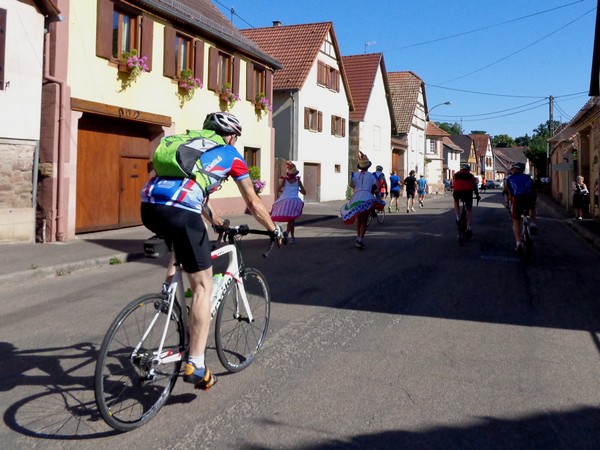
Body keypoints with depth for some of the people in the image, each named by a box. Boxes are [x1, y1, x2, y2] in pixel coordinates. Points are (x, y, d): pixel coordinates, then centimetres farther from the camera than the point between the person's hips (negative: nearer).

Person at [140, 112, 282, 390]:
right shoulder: (230, 155, 18)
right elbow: (254, 204, 22)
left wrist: (217, 222, 57)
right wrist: (274, 230, 37)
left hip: (148, 207, 7)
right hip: (179, 212, -6)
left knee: (183, 238, 40)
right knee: (203, 285, 3)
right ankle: (195, 365, 0)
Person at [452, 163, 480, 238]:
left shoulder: (456, 174, 29)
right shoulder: (471, 175, 28)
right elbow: (474, 186, 29)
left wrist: (454, 194, 43)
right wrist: (477, 195, 41)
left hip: (457, 191, 0)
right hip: (468, 191, 0)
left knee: (456, 201, 34)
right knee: (469, 210, 12)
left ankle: (458, 218, 18)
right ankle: (469, 228, 0)